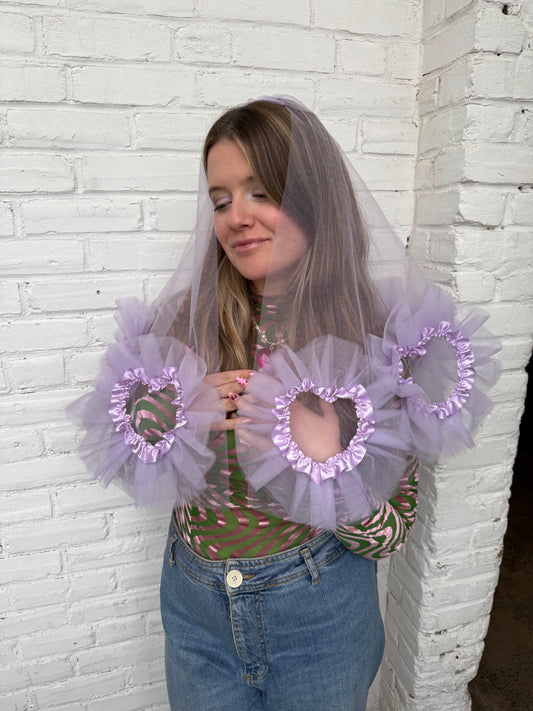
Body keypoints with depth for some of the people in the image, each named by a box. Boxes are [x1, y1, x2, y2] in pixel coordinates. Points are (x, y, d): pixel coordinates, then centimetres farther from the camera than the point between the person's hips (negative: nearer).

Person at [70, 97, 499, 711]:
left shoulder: (381, 337, -16)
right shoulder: (185, 318, -10)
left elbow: (391, 536, -12)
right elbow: (122, 461, -1)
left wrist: (330, 459, -30)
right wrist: (173, 413, -21)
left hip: (320, 613, -1)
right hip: (194, 601, 2)